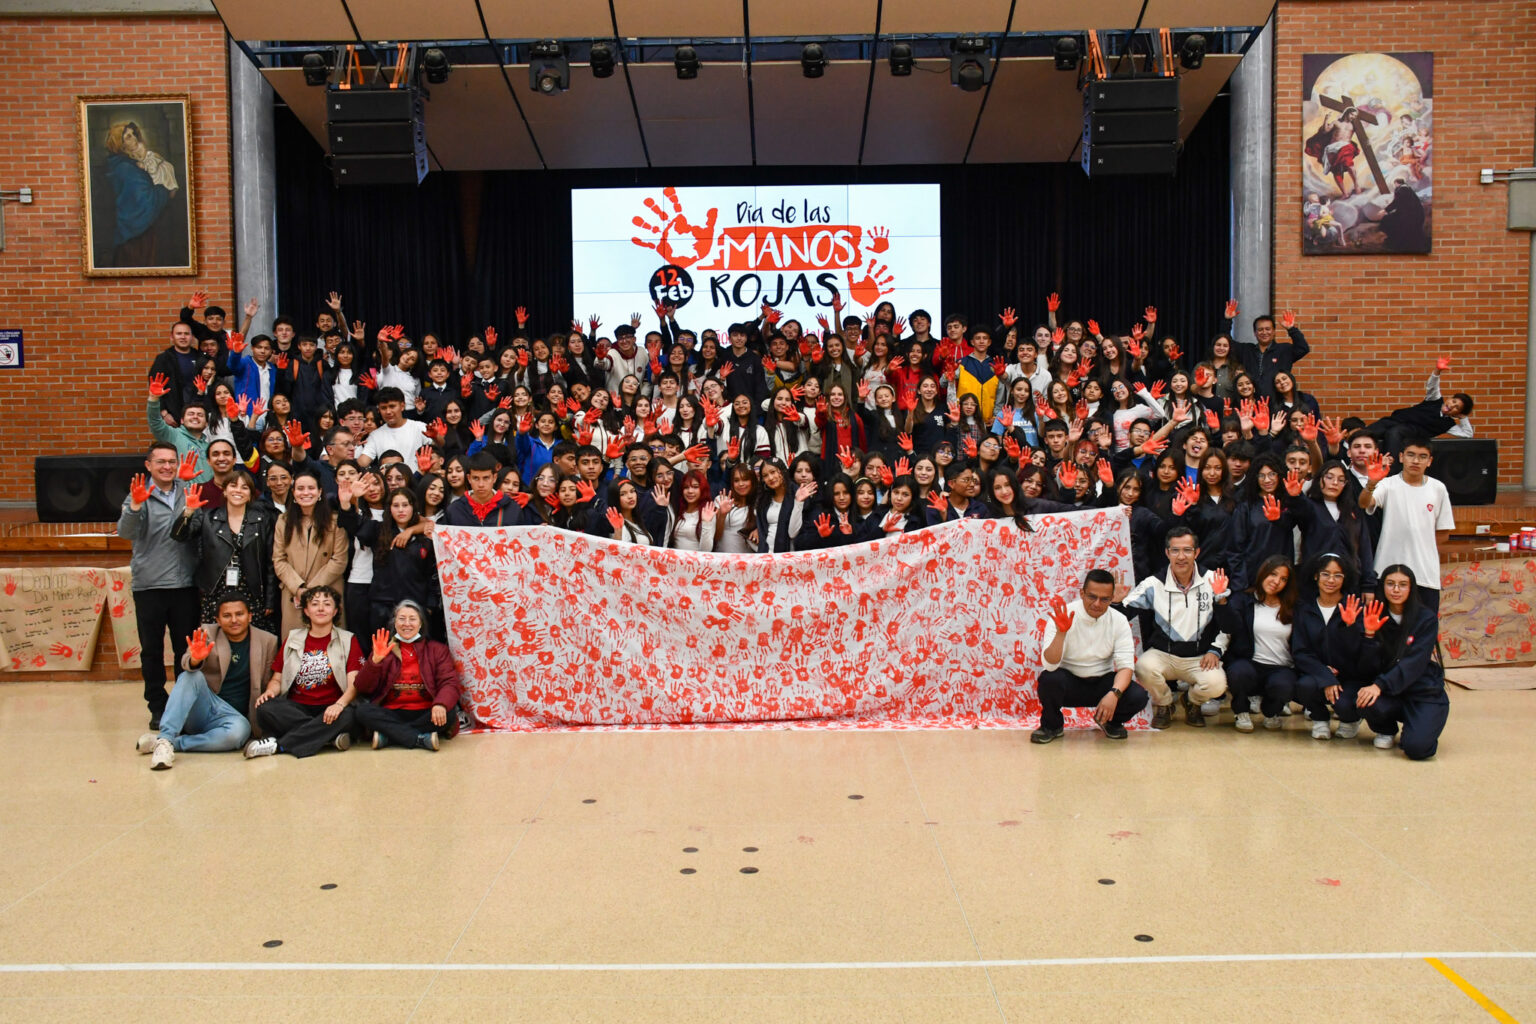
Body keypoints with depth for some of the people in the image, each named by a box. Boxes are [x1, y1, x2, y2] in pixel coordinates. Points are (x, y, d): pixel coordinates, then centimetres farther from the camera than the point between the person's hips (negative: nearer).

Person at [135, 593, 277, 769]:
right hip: (202, 707, 0)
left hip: (231, 714, 0)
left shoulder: (267, 641, 4)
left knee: (240, 730, -36)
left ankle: (171, 743, -25)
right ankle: (165, 739, -35)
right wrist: (195, 659, -40)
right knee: (191, 676, -29)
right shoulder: (206, 633, 2)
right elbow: (186, 663, -16)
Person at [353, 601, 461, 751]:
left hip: (424, 714, -1)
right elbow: (363, 688, 4)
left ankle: (387, 737, -25)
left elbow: (450, 683, -3)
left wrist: (441, 704, -26)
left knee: (448, 713, -31)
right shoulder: (384, 650, 15)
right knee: (363, 711, -27)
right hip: (391, 715, 1)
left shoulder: (437, 649, 13)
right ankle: (422, 739, -32)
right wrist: (375, 660, -13)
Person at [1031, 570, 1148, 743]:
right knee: (1049, 679, -35)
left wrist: (1114, 694, -30)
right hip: (1068, 682, -2)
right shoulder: (1062, 617, -16)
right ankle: (1051, 725, -2)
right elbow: (1049, 665, -24)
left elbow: (1125, 665, -11)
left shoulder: (1119, 621, -7)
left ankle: (1110, 721, 12)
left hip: (1102, 682, 2)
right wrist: (1061, 632, -41)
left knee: (1138, 697, -24)